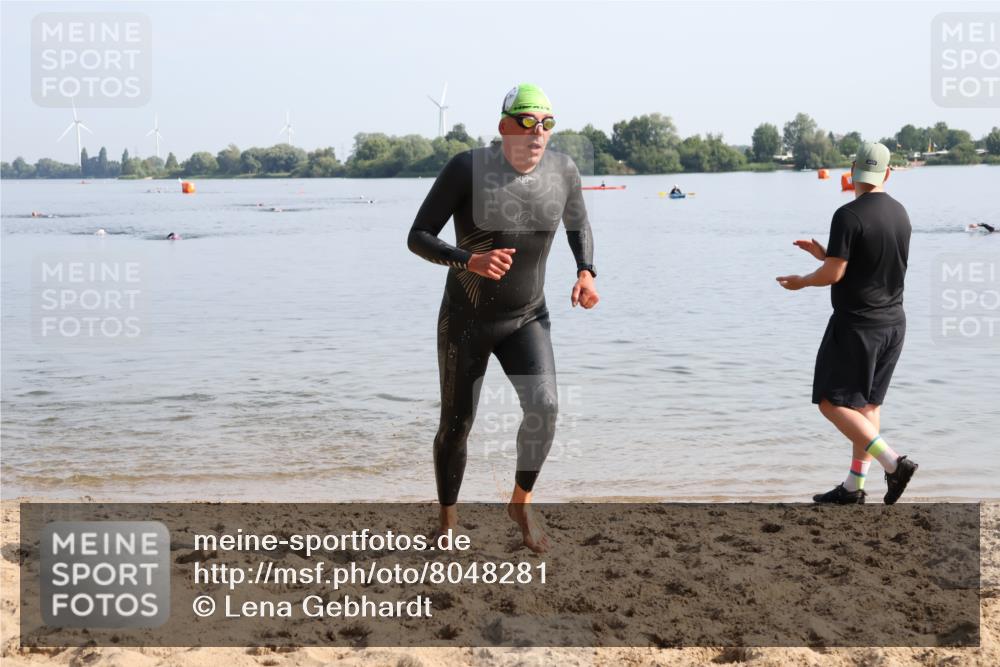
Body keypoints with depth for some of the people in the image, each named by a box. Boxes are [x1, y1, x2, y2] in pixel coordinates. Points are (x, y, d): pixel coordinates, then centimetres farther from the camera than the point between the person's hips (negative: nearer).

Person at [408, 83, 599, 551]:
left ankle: (521, 503, 7)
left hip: (527, 320, 2)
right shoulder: (467, 168, -21)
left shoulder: (562, 170, -10)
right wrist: (470, 261, -36)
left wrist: (586, 273, -9)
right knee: (457, 425, 6)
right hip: (465, 319, -2)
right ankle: (448, 519, 32)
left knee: (543, 408, -19)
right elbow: (417, 238, -18)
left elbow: (578, 226, 11)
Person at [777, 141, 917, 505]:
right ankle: (854, 486, 15)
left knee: (833, 403, -2)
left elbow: (835, 273, -18)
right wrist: (823, 253, 19)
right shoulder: (900, 213, 7)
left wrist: (801, 282, 1)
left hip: (856, 324, -8)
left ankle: (893, 462, -14)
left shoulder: (848, 215, -17)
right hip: (893, 323, 8)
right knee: (867, 404, 12)